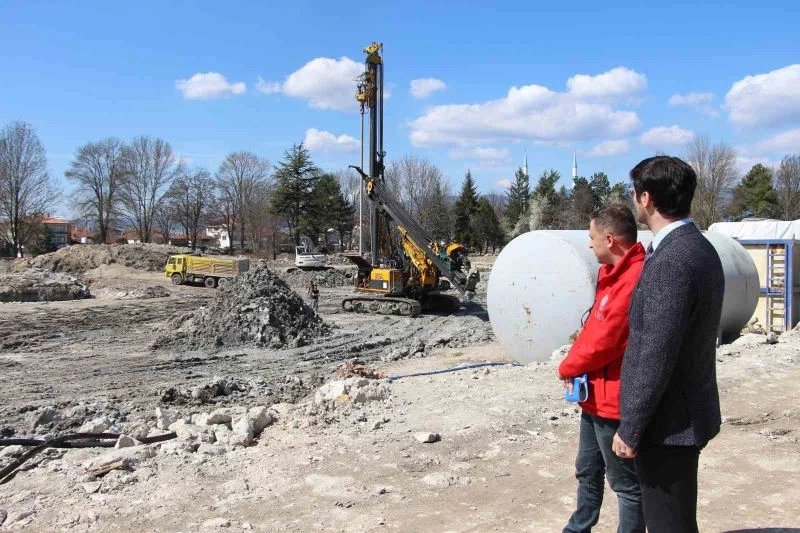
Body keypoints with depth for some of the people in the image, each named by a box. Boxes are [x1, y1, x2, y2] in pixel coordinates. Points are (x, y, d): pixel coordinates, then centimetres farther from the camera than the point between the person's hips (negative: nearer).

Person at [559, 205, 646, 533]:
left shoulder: (634, 279, -23)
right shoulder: (614, 273, 11)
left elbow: (605, 340, -23)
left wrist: (567, 368, -7)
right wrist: (574, 367, 0)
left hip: (615, 400, -10)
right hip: (595, 395, 10)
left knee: (626, 483, 6)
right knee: (588, 472, 24)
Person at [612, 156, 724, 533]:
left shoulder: (671, 263, -24)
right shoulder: (699, 248, 8)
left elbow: (656, 358, -25)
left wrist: (630, 429, -16)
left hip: (667, 425, -10)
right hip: (690, 414, 10)